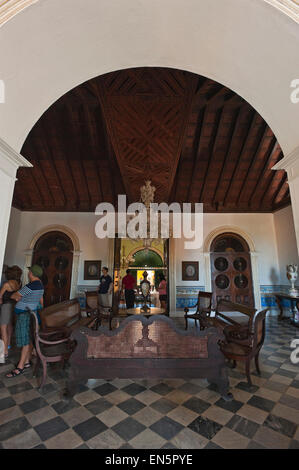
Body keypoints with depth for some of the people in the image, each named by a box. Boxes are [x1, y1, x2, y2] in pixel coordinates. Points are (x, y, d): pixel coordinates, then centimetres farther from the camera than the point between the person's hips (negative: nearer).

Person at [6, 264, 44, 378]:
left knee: (26, 340, -1)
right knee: (29, 339, 15)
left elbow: (15, 295, -11)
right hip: (32, 313, 9)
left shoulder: (30, 286, -23)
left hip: (25, 315, -9)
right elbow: (41, 299, 18)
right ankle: (27, 361, 25)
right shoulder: (40, 285, 7)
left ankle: (20, 367, 9)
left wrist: (14, 296, 12)